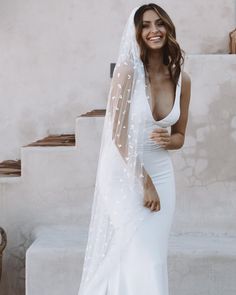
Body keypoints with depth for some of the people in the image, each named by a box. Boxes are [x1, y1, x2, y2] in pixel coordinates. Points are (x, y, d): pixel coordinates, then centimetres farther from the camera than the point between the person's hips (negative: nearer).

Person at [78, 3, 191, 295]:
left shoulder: (182, 79, 3)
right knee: (139, 260, -7)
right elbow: (118, 134, -14)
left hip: (161, 174, 5)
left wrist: (168, 140, -11)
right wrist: (144, 182, -16)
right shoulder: (128, 71, -12)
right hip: (126, 175, -5)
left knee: (155, 258, 7)